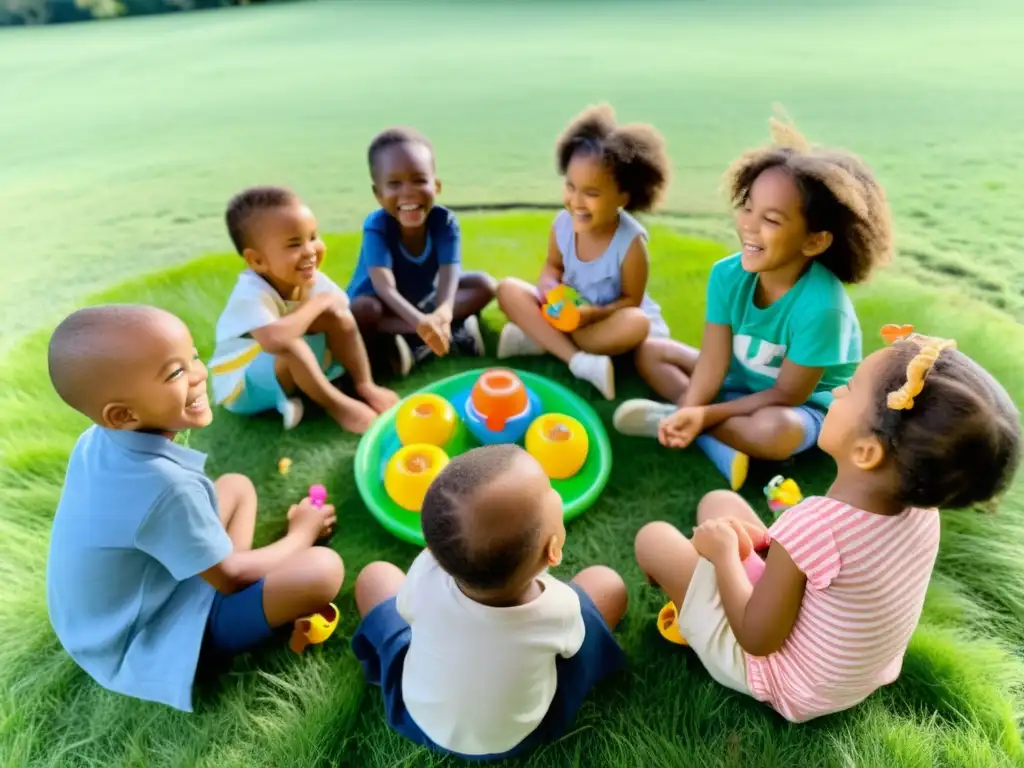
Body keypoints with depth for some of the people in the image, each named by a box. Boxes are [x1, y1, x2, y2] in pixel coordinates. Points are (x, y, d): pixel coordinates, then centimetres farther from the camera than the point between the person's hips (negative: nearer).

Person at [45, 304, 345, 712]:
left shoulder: (97, 441, -8)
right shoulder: (165, 485, -34)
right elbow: (230, 577, -19)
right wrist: (302, 532, -4)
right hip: (150, 644, -9)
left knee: (237, 486, 17)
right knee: (322, 569, -27)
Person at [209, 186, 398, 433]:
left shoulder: (314, 279, -12)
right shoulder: (251, 294, -33)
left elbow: (345, 325, -7)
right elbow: (275, 340, -51)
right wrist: (318, 303, -35)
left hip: (294, 370, 7)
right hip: (241, 386, -6)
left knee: (337, 314, -13)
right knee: (289, 344, -38)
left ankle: (365, 386, -12)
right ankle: (337, 404, -25)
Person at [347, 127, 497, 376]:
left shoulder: (444, 221, -21)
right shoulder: (377, 226, -27)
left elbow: (449, 275, -34)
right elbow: (385, 287, -40)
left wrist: (443, 313, -58)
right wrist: (420, 322, -59)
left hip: (426, 296, 3)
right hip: (388, 305, -3)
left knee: (484, 285, -19)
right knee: (361, 311, -37)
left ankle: (403, 338, -30)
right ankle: (454, 329, -31)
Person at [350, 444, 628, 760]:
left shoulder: (428, 574, -33)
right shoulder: (559, 606, -34)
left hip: (417, 716, 1)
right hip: (520, 736, 0)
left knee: (375, 576, 13)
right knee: (605, 582, 0)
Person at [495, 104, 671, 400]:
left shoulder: (631, 242, -25)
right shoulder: (562, 223, -14)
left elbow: (631, 300, -16)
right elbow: (553, 266, 1)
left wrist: (595, 313, -32)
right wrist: (549, 287, -21)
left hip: (608, 319, -3)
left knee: (638, 324, -37)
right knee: (509, 290, -16)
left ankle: (540, 338, -23)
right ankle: (580, 361, -29)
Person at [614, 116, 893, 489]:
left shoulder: (821, 305, -32)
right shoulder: (728, 274, -17)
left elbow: (787, 394, -24)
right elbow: (713, 359, -17)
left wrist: (703, 414, -30)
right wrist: (692, 409, -35)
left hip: (807, 404, -6)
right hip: (740, 382, 6)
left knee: (773, 431, -40)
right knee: (650, 350, -3)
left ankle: (673, 415, -17)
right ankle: (721, 447, -20)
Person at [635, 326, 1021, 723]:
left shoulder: (812, 528, -39)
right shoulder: (923, 509, -17)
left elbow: (757, 639, -25)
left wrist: (724, 553, -13)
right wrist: (768, 541, -3)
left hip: (786, 685, -6)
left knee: (654, 537, 4)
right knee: (718, 502, 10)